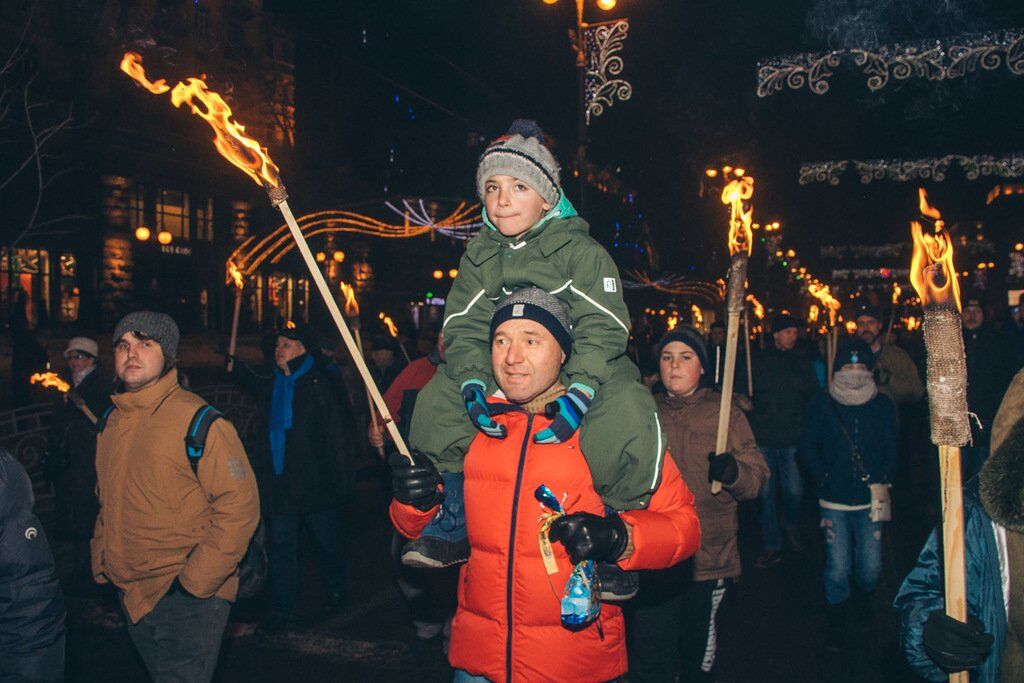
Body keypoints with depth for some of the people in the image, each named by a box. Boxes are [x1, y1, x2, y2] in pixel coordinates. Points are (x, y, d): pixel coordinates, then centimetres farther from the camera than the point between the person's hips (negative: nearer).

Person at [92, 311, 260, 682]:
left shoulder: (198, 420, -16)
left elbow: (239, 507, -18)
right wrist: (101, 563, 12)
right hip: (130, 595, 7)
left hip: (188, 599, -7)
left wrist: (195, 582, -18)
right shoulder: (111, 421, 6)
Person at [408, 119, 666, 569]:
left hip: (580, 367, -4)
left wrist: (577, 394, -35)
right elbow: (464, 329, -3)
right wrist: (472, 386, -24)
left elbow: (602, 329, -18)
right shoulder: (479, 255, 6)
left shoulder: (579, 249, -8)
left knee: (626, 408, -35)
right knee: (436, 400, -14)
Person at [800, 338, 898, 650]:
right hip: (834, 499, -1)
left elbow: (892, 447, 10)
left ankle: (865, 595, 37)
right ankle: (836, 621, 20)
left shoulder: (882, 405, 4)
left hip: (870, 497, 1)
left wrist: (882, 480, -2)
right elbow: (807, 446, 4)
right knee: (838, 566, -3)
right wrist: (824, 478, -6)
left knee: (871, 566, 3)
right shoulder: (822, 404, 0)